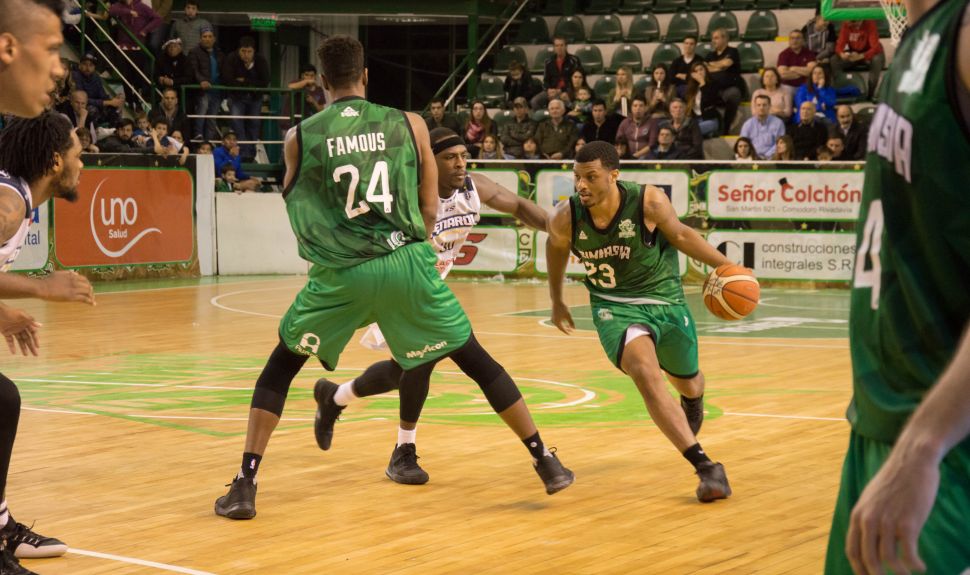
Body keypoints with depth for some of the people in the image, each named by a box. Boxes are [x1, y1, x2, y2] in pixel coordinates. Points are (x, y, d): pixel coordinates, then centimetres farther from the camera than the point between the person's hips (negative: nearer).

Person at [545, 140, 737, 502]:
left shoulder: (650, 202, -24)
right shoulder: (565, 218, -19)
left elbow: (680, 235, -4)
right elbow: (557, 248, 5)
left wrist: (725, 265, -4)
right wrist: (557, 301, 17)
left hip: (665, 299, 1)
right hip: (615, 306, -1)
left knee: (687, 381, 21)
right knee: (646, 374, -28)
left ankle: (693, 401, 63)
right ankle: (705, 467, -26)